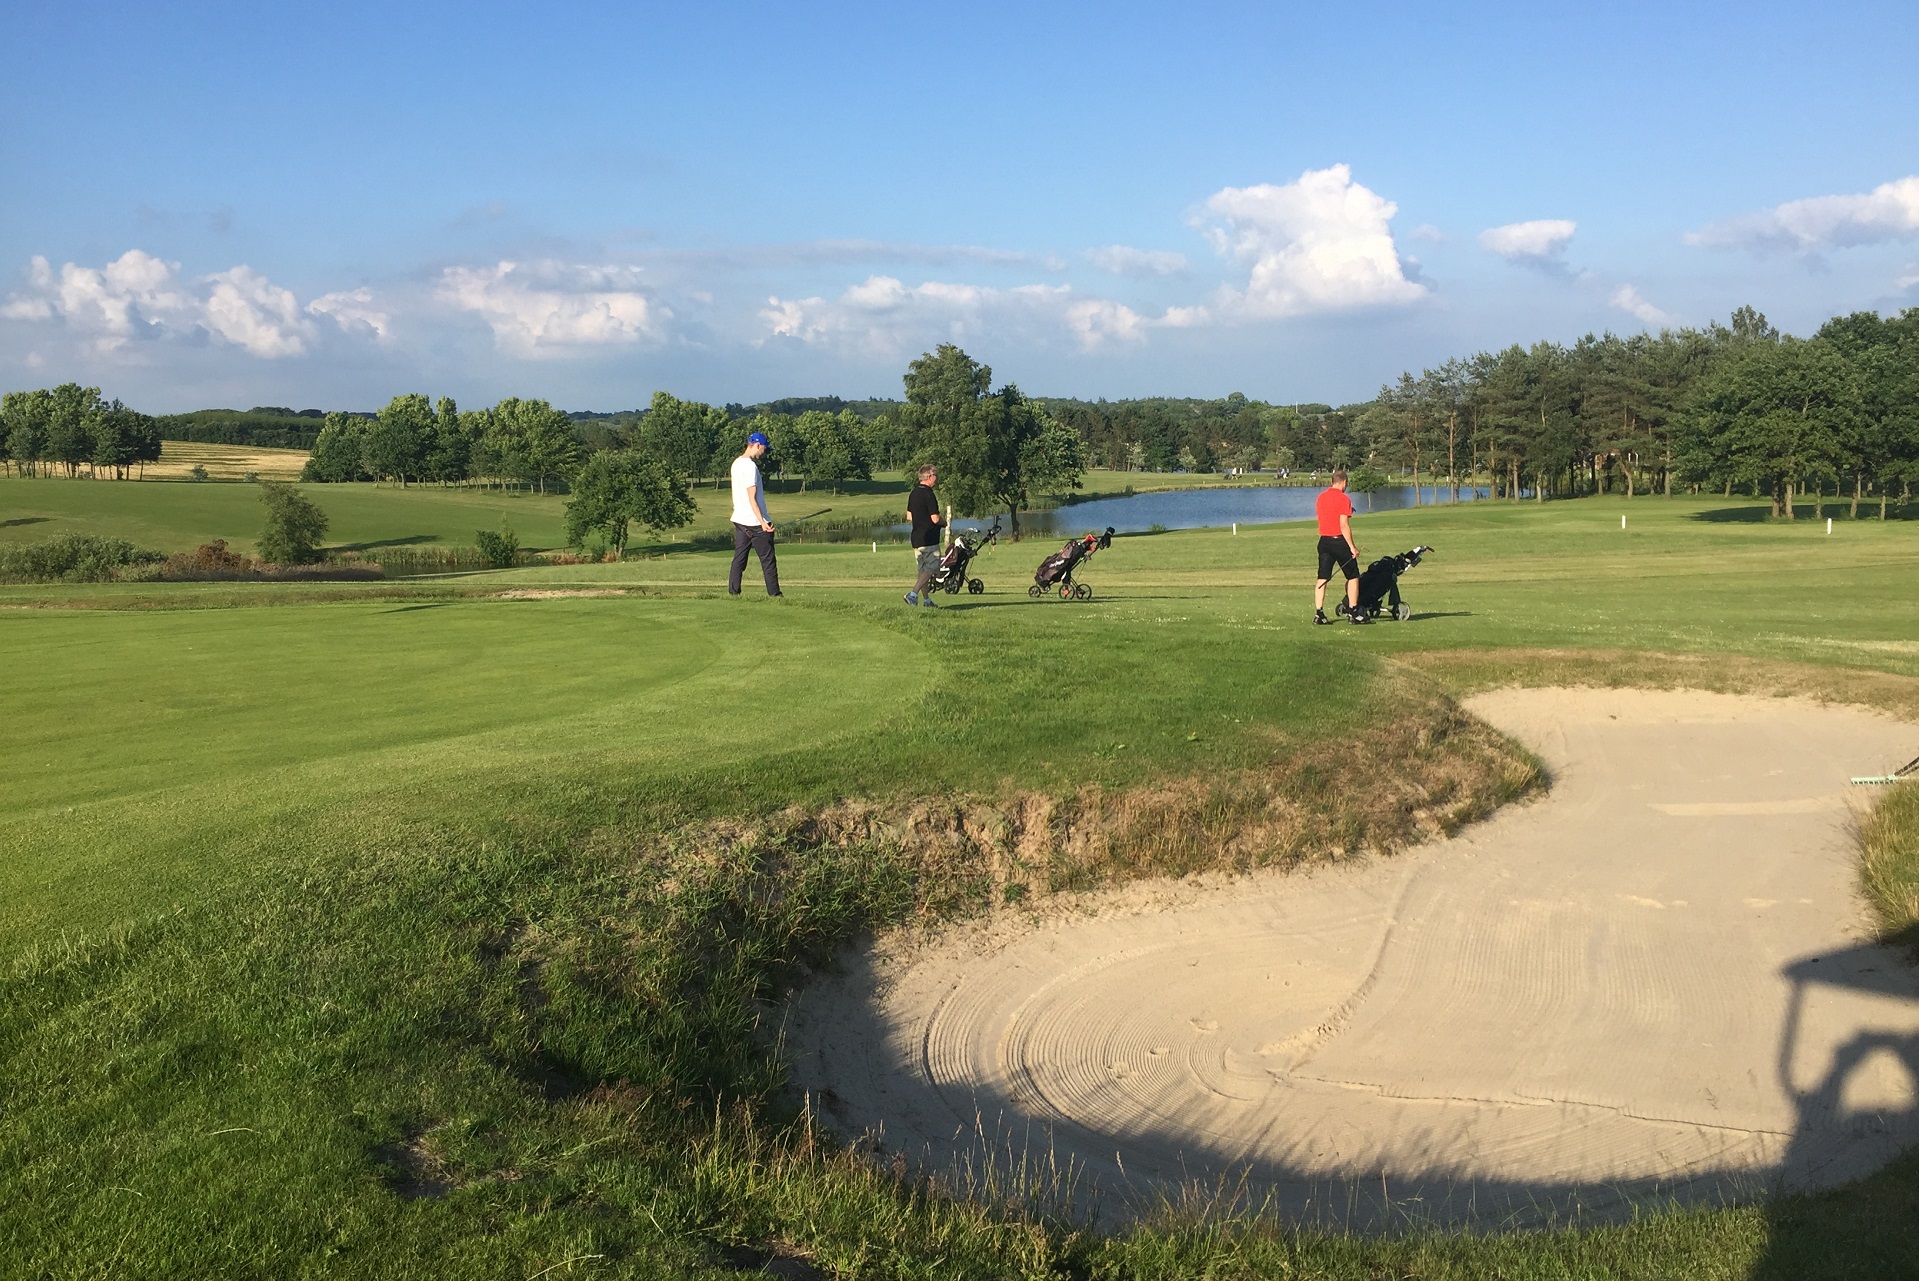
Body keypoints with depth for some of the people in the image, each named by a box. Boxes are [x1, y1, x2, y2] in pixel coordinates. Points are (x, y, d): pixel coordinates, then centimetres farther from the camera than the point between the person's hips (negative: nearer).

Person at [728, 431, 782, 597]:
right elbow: (752, 498, -21)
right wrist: (762, 521, -25)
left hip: (739, 519, 9)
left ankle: (733, 592, 6)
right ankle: (774, 594, 2)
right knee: (768, 560, -1)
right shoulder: (750, 466, -16)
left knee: (739, 559, 9)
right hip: (754, 521, -9)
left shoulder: (736, 463, 11)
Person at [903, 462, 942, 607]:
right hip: (929, 539, -9)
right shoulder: (928, 494, -16)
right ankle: (913, 594, -15)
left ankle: (926, 599, 16)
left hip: (916, 538, 9)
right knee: (931, 568, -5)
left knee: (923, 569, 13)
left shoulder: (913, 493, 11)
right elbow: (935, 519, -20)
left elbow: (909, 516, 18)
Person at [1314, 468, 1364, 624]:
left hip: (1324, 540, 6)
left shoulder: (1321, 497, 8)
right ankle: (1353, 612, 7)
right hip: (1340, 540, -6)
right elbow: (1344, 525, -16)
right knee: (1353, 576, 7)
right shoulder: (1344, 499, -12)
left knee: (1322, 578, 4)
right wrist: (1352, 547, -13)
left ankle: (1318, 613, -1)